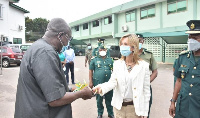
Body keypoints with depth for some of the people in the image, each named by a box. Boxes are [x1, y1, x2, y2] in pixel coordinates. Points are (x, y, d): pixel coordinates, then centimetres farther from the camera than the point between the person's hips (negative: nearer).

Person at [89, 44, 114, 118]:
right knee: (99, 99, 13)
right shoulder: (94, 60, 2)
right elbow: (91, 71, 1)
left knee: (109, 99, 12)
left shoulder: (110, 60, 8)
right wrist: (91, 82, -5)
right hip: (98, 83, -1)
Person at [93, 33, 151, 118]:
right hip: (119, 106, 2)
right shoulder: (117, 64, -2)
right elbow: (113, 82, -11)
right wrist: (101, 88, -32)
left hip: (135, 108, -2)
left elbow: (146, 90, -5)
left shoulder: (143, 65, -8)